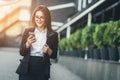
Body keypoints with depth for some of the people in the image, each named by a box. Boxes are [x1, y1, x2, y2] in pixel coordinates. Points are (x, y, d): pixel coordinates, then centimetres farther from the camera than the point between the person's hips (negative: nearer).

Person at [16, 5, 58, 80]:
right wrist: (28, 43, -15)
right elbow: (22, 52, 3)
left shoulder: (53, 34, 1)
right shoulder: (28, 31, 5)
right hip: (26, 69, 1)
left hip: (42, 70, 0)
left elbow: (54, 55, 5)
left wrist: (48, 51, -15)